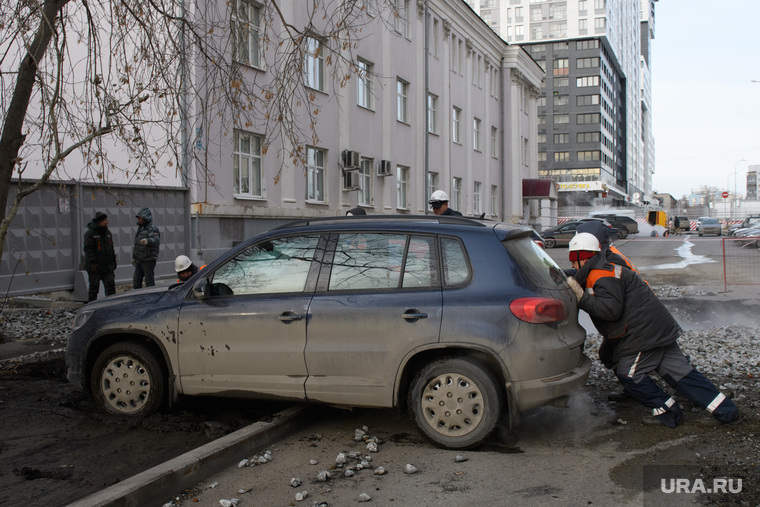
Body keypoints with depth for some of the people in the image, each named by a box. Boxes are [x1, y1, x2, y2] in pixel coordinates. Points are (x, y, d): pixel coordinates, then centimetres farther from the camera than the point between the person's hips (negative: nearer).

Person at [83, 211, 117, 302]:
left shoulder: (108, 232, 13)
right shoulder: (90, 233, -9)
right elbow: (88, 249, -14)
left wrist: (113, 260, 16)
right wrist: (93, 262, -21)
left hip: (107, 266, 6)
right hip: (95, 267, -6)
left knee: (110, 286, 1)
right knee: (94, 288, 2)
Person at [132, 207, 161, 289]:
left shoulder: (152, 228, -10)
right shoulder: (140, 228, 20)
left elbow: (156, 240, -30)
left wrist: (148, 241, -51)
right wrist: (133, 257, 26)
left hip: (148, 260, -9)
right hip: (139, 260, 9)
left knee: (149, 282, -8)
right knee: (136, 282, 10)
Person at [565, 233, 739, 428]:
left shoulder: (602, 277, -17)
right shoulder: (605, 270, 18)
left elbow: (610, 309, -28)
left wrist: (581, 298, -23)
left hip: (643, 333, -10)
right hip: (659, 329, 10)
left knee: (628, 373, 2)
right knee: (680, 371, 10)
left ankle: (668, 411, 9)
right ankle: (727, 411, 11)